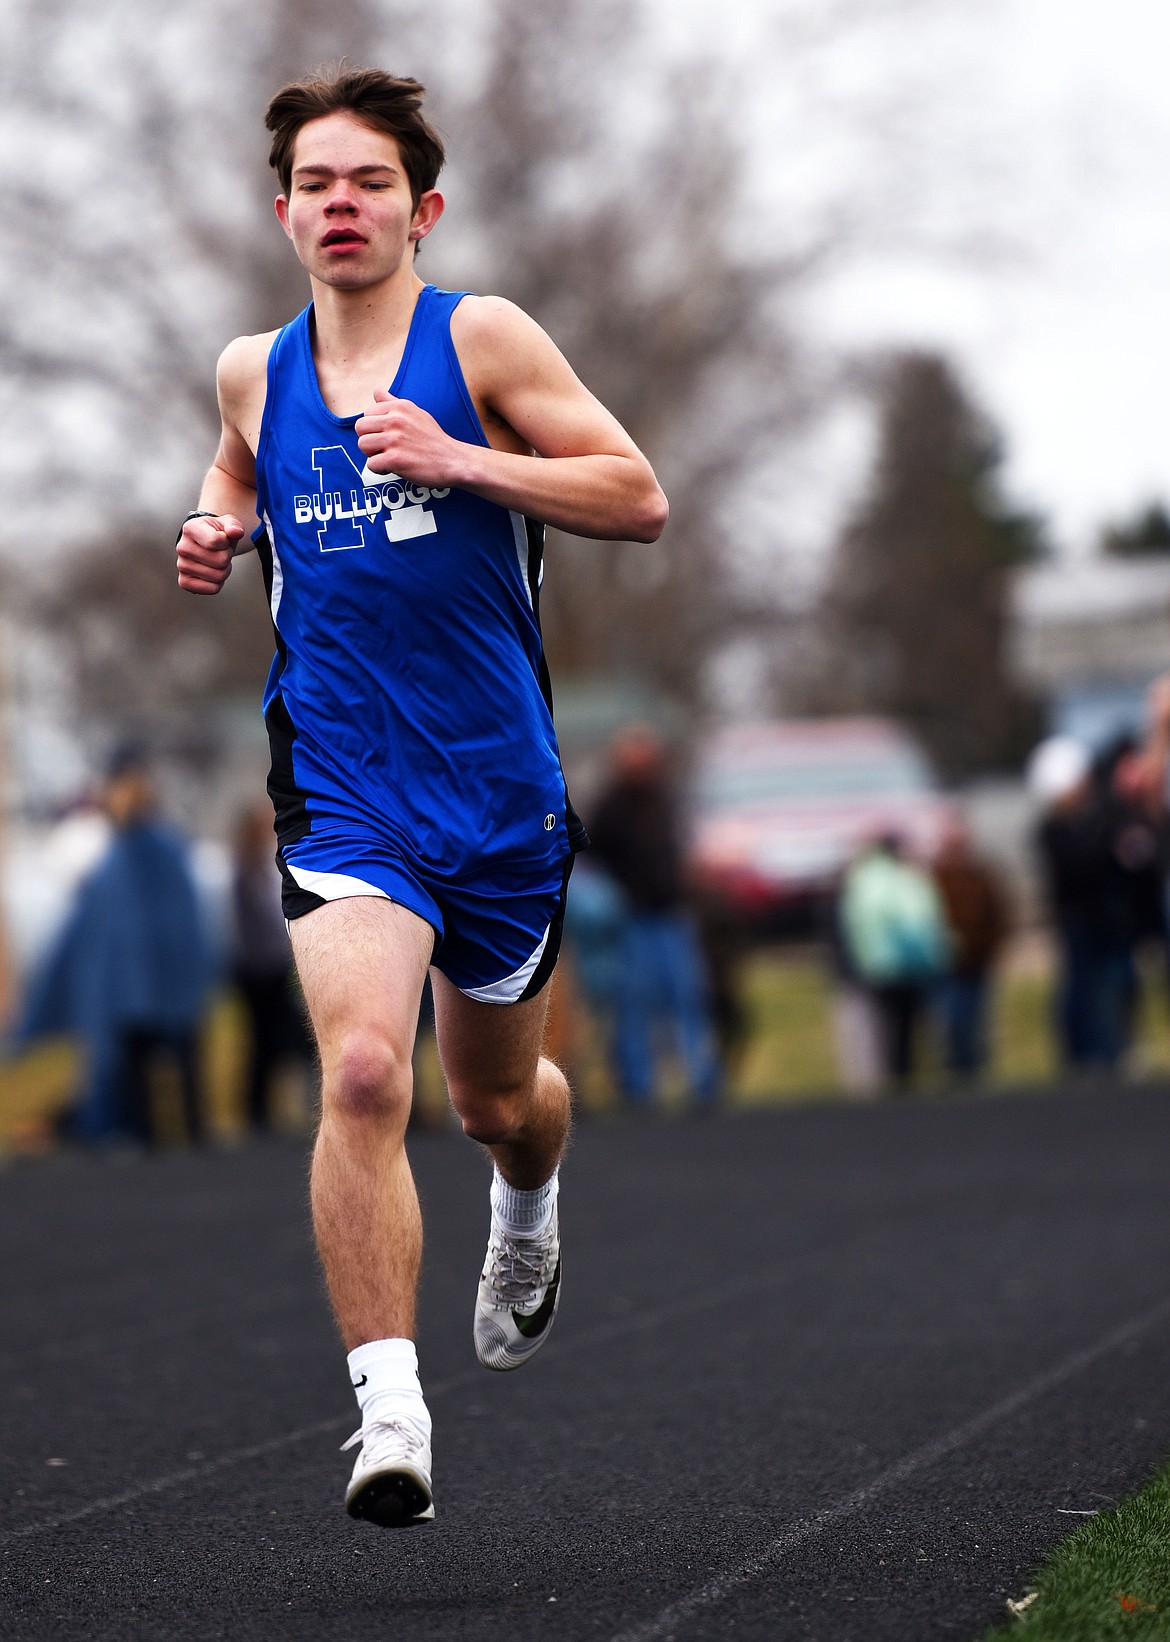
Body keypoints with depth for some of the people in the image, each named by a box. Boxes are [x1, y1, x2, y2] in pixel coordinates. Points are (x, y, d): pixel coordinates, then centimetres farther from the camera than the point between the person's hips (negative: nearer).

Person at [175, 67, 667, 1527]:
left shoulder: (480, 340, -5)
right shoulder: (252, 371, 5)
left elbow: (640, 499, -8)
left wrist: (460, 462, -19)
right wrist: (214, 529, 5)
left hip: (500, 791, 0)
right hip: (341, 792, 0)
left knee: (500, 1100, 18)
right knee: (361, 1070, -23)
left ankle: (527, 1215, 56)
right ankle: (388, 1412, -21)